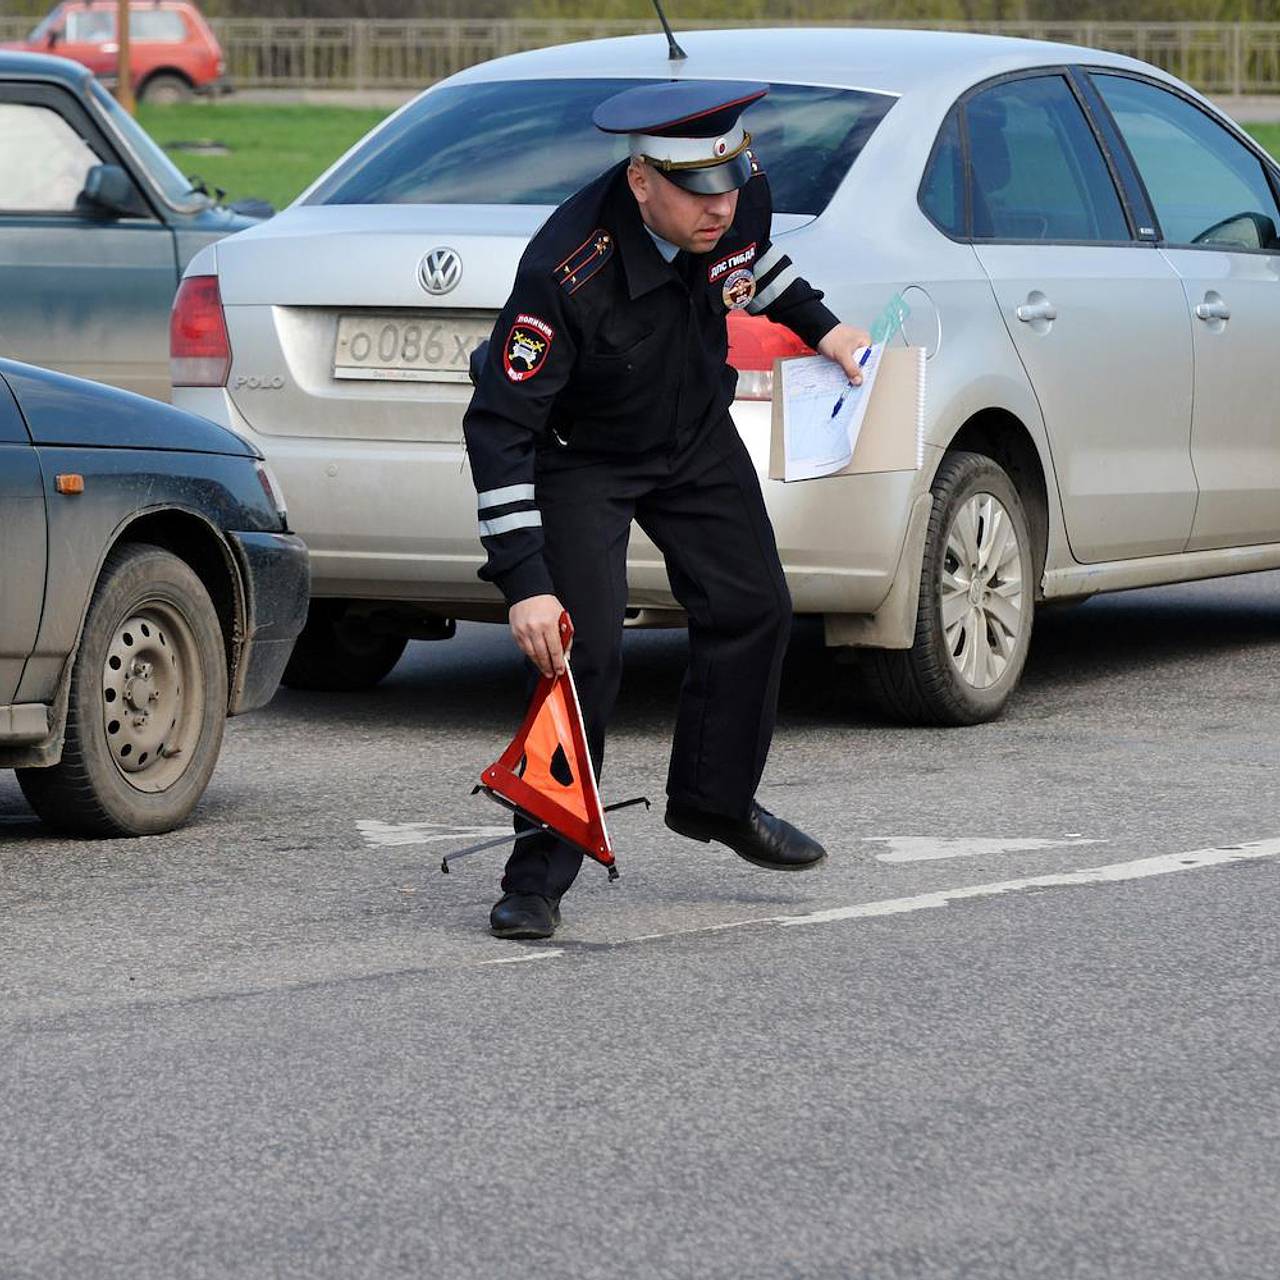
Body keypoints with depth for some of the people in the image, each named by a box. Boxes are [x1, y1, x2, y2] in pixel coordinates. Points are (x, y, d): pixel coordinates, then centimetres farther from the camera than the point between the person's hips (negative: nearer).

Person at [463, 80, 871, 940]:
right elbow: (500, 426, -35)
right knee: (584, 653, -14)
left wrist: (820, 326, 13)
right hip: (579, 457, -6)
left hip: (696, 436, 6)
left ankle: (714, 799, 32)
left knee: (754, 610, 10)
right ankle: (538, 878, -4)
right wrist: (526, 583, -38)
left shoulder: (742, 197, -21)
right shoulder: (567, 273, -39)